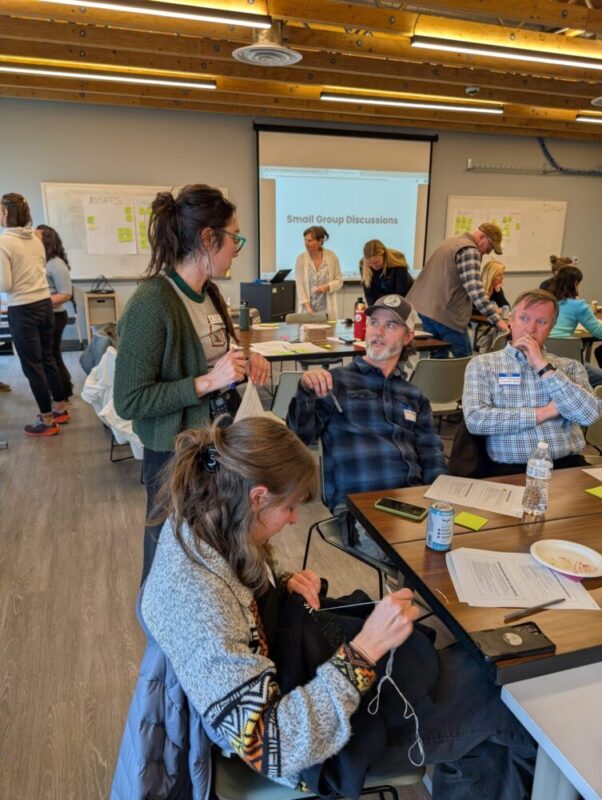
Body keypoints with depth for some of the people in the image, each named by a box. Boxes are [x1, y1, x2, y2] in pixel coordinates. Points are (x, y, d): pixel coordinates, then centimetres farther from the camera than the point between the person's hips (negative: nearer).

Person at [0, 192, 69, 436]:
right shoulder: (35, 240, 6)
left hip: (22, 310, -6)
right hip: (44, 304, 6)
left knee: (32, 365, 3)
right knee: (47, 358, 17)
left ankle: (47, 421, 11)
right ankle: (60, 408, 27)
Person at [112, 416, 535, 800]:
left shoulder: (199, 525, -11)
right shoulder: (197, 602, -37)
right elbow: (271, 746, -33)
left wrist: (284, 587, -10)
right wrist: (367, 647, -36)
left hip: (294, 672, 8)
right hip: (299, 740, -7)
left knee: (468, 665, 10)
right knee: (489, 691, 1)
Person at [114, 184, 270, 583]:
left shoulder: (209, 292, 2)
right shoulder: (152, 304, -23)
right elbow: (129, 401, -22)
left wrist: (245, 361, -4)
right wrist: (207, 382, -27)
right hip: (176, 456, -7)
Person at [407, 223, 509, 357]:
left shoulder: (451, 242, 19)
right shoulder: (469, 250, -12)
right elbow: (475, 292, -22)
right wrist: (497, 320, -21)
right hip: (446, 314, -9)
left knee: (438, 358, 13)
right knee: (465, 360, 0)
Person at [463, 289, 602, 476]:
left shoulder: (570, 367, 13)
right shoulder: (482, 364, 6)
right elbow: (474, 419, -9)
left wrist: (543, 366, -6)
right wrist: (544, 412, -5)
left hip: (568, 465, 2)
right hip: (511, 469, -2)